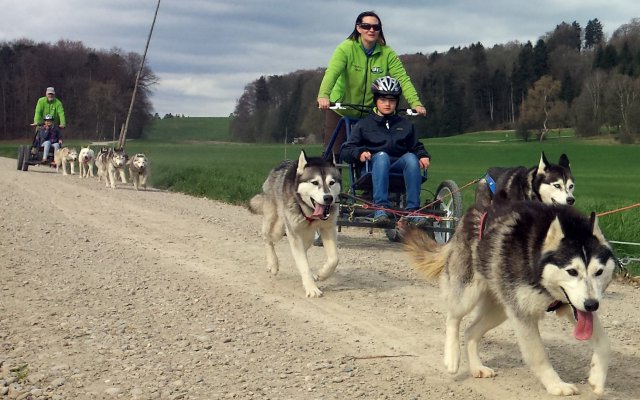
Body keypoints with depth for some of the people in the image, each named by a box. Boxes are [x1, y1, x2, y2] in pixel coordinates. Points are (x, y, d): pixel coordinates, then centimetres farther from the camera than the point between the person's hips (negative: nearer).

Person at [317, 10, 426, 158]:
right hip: (340, 110, -2)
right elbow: (332, 72, -30)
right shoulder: (346, 48, -16)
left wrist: (416, 103, -31)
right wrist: (323, 96, -49)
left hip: (368, 111, 2)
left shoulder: (387, 53, -8)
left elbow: (402, 79, -15)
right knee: (333, 153, -1)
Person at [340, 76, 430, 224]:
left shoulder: (406, 125, 23)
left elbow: (416, 146, 25)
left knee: (410, 157, -31)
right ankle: (380, 208, -47)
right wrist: (359, 153, -13)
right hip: (374, 167, -2)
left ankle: (413, 209, -38)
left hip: (399, 168, 2)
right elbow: (345, 151, 9)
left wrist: (423, 156, 1)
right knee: (382, 156, -36)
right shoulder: (364, 124, 15)